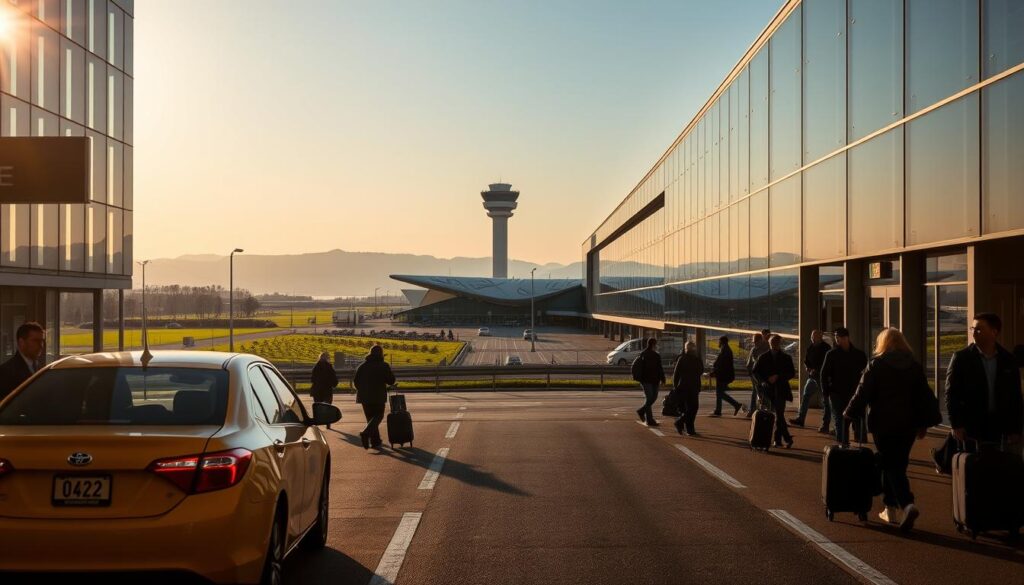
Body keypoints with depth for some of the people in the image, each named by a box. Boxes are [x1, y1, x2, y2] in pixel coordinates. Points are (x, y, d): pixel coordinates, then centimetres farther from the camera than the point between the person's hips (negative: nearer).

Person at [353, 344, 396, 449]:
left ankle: (375, 441, 13)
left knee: (370, 417, 14)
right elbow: (391, 381, -4)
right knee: (378, 416, 4)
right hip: (378, 396, -4)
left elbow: (355, 380, 8)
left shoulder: (362, 366, 6)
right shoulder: (383, 366, -6)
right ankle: (366, 433, -21)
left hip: (365, 397, 4)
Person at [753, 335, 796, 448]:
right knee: (778, 414, 0)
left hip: (781, 389, -1)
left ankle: (778, 439, 0)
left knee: (779, 413, -8)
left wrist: (778, 377, -10)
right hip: (769, 388, 1)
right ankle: (787, 439, 7)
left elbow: (792, 373, 3)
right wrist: (766, 380, -7)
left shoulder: (786, 358, 7)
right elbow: (755, 371, 8)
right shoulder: (764, 357, 8)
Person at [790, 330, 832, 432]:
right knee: (805, 396, 12)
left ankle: (825, 425, 0)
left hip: (823, 377, -8)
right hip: (812, 377, 8)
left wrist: (816, 370, -19)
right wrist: (808, 368, -4)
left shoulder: (826, 348, -11)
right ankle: (800, 419, 22)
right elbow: (806, 360, 17)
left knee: (826, 401, -3)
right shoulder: (811, 348, 11)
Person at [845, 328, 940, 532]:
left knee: (890, 466, -2)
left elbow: (863, 393, -6)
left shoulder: (876, 364, -5)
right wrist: (923, 423, 13)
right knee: (898, 465, 15)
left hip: (883, 423, -4)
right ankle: (891, 509, 21)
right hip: (908, 424, 4)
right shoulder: (914, 365, 7)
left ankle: (906, 504, -21)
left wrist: (851, 413, 6)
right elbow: (924, 395, 7)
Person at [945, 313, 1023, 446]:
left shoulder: (1008, 360, 6)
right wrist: (956, 425, -8)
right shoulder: (961, 358, -1)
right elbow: (951, 393, -2)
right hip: (970, 428, -2)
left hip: (999, 428, 2)